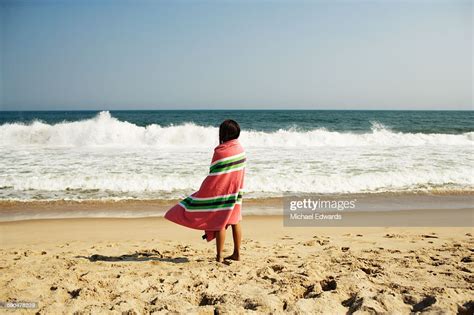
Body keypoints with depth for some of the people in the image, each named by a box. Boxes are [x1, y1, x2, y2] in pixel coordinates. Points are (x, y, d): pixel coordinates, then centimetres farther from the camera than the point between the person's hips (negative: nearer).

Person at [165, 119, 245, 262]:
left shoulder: (221, 152, -19)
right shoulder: (240, 149, 2)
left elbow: (214, 177, -15)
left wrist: (203, 192, -4)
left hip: (221, 193, -7)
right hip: (235, 193, 7)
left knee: (219, 223, 1)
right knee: (234, 221, 12)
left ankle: (219, 255, 6)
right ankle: (237, 253, 18)